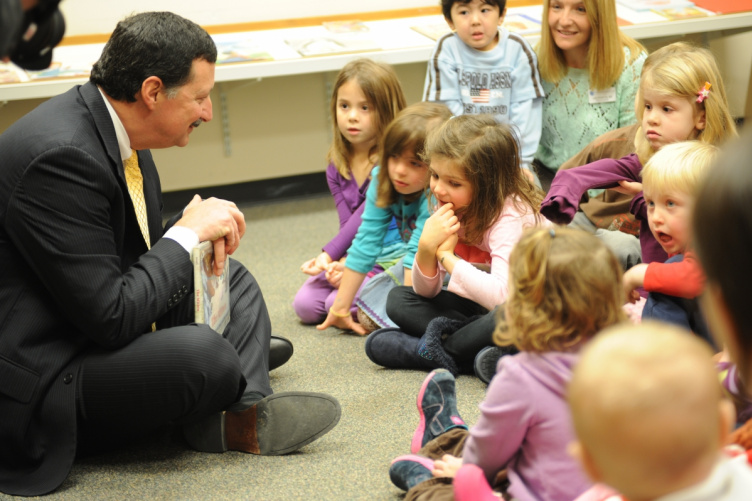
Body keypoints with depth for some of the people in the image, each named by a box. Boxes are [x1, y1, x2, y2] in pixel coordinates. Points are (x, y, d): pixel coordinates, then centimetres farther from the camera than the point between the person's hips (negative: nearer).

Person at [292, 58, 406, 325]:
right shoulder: (337, 167, 3)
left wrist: (328, 254, -23)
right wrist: (344, 262, -22)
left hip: (393, 258, -6)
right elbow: (348, 223, -5)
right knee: (305, 305, -6)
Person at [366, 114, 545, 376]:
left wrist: (447, 256, -28)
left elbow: (503, 296, -41)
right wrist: (426, 248, -24)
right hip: (478, 305, 7)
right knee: (398, 299, -3)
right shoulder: (450, 208, -5)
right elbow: (426, 292, -2)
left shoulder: (510, 215, -25)